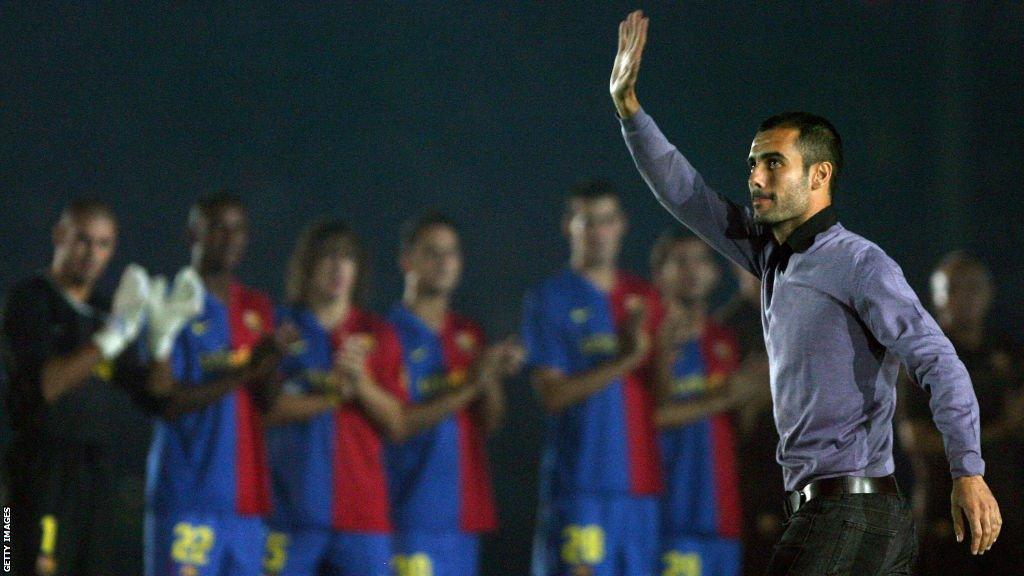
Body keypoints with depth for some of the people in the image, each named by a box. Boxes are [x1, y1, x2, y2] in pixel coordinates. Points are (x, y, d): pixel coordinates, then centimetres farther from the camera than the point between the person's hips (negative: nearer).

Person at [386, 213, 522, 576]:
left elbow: (489, 424, 12)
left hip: (465, 511, 7)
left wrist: (493, 377, -7)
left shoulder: (467, 335, 14)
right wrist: (470, 386, -17)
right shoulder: (392, 332, -6)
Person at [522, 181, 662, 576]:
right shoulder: (550, 300, 0)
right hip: (580, 484, -5)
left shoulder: (645, 299, 15)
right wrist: (625, 359, -16)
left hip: (642, 481, 5)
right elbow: (552, 394, -9)